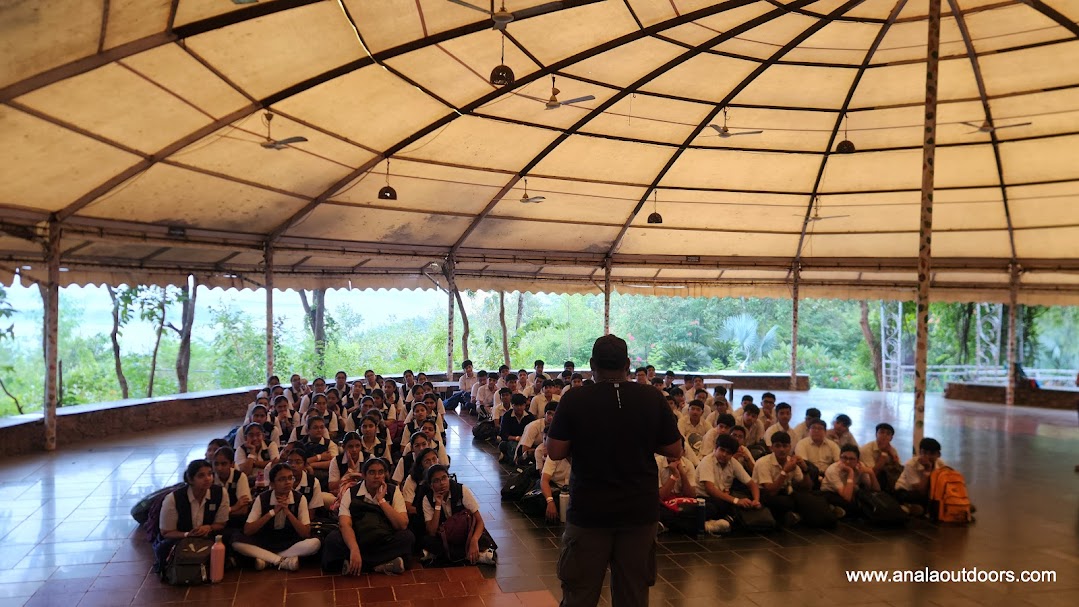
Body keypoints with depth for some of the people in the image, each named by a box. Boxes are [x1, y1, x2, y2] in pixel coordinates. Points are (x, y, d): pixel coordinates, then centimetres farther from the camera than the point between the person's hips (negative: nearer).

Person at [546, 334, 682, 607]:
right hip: (641, 509, 2)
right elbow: (675, 450, -2)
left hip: (588, 510, -1)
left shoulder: (574, 399, -12)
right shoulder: (653, 398, -7)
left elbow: (555, 452, -9)